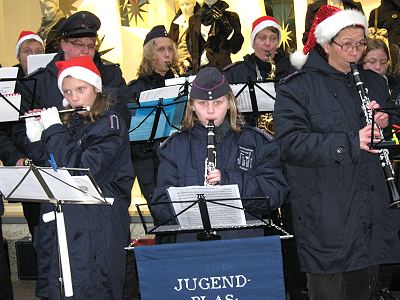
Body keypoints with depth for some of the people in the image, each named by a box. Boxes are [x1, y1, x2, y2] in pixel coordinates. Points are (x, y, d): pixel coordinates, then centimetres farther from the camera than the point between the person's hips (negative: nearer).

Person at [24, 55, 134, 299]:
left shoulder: (110, 124, -8)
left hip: (97, 228, -6)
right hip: (60, 222, 7)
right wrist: (35, 138, 3)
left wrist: (54, 130, -14)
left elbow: (82, 170, -21)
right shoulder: (68, 124, 12)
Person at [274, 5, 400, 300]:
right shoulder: (297, 87, -5)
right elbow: (290, 143, -17)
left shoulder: (374, 83, 14)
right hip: (326, 218, -5)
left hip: (374, 213, 6)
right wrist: (351, 143, -25)